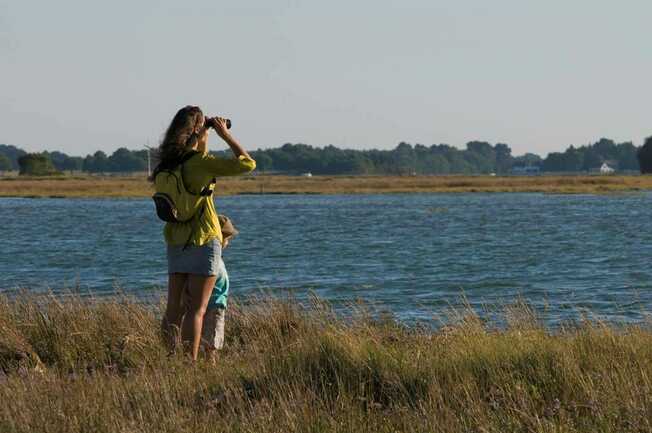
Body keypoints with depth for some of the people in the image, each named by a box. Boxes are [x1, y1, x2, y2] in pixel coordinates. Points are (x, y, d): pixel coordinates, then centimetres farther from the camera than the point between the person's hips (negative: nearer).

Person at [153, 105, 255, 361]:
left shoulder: (170, 164, 5)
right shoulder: (201, 162, -15)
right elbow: (247, 164, -16)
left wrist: (202, 140, 17)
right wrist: (225, 135, -7)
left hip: (176, 241, 7)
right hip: (203, 239, -7)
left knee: (174, 308, 8)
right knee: (197, 309, -4)